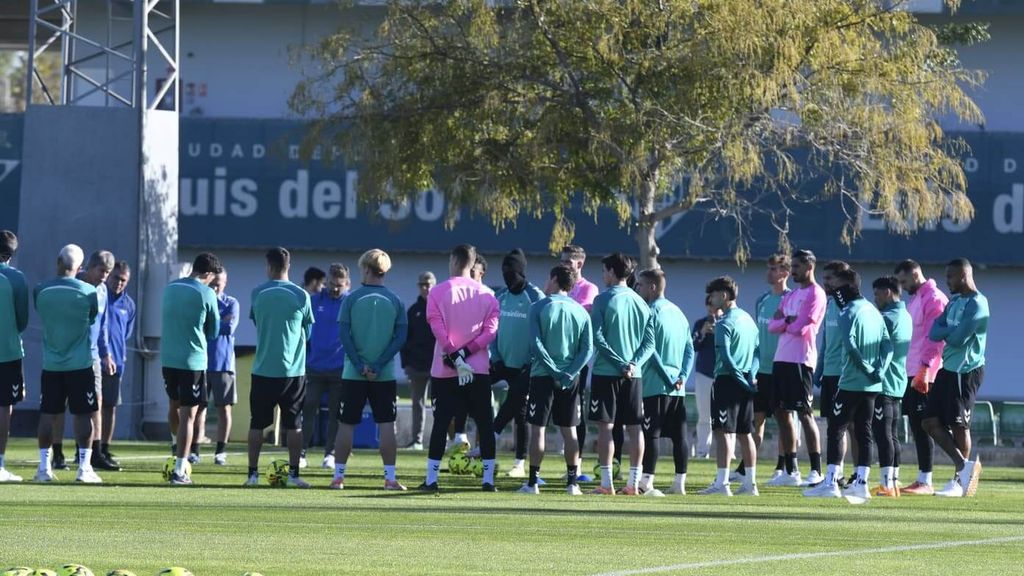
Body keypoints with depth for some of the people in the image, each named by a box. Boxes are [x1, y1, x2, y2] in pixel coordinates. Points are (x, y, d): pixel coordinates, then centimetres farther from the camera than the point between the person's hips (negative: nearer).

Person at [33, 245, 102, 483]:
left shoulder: (40, 291, -5)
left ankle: (44, 467, 7)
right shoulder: (88, 291, -9)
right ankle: (84, 467, 0)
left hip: (51, 364, 2)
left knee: (48, 415, 7)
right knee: (84, 415, 3)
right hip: (81, 363, -2)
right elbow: (94, 318, 4)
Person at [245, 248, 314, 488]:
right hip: (294, 369, 0)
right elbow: (307, 333, 8)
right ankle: (293, 474, 2)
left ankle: (253, 473, 5)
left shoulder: (258, 294, -2)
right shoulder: (301, 296, -3)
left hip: (263, 369, 0)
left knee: (257, 423, 7)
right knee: (294, 424, 6)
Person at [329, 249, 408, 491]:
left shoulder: (351, 299, -2)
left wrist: (359, 365, -8)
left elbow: (344, 335, -8)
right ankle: (390, 477, -2)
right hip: (385, 375, 1)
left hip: (353, 374, -1)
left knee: (346, 425, 6)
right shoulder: (395, 301, 2)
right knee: (386, 425, 2)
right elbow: (400, 337, -4)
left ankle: (338, 476, 7)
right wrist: (378, 366, -7)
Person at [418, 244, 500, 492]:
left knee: (441, 423, 4)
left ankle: (431, 478, 3)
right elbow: (490, 330, -5)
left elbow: (438, 329, -11)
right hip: (479, 369, 1)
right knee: (485, 423, 7)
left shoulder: (437, 293, -2)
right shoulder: (486, 294, 4)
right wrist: (465, 352, -9)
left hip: (444, 370, -1)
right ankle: (488, 478, 3)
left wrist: (455, 356, -11)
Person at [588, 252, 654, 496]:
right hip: (634, 374, 5)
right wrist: (634, 363, -4)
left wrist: (618, 363, -11)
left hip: (606, 372, -5)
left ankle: (606, 482, -5)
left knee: (605, 425, -2)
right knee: (634, 426, 7)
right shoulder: (640, 302, 10)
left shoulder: (603, 300, -6)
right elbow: (650, 341, 6)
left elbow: (597, 337, -13)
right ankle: (634, 482, 6)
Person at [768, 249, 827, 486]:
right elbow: (772, 325, 10)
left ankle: (816, 471, -7)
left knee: (804, 414, -9)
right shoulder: (791, 295, 19)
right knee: (781, 412, 10)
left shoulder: (815, 294, -8)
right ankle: (791, 471, 16)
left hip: (800, 361, -9)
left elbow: (800, 327, -16)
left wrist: (784, 324, 2)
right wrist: (789, 321, -8)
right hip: (782, 359, 9)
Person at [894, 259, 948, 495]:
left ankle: (925, 482, -7)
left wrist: (924, 370, -24)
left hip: (924, 375, -9)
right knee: (916, 425, 9)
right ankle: (922, 479, 13)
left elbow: (934, 339, -19)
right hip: (912, 374, 9)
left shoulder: (934, 299, -11)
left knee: (922, 425, -9)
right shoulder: (914, 300, 19)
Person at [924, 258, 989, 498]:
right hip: (948, 369, 9)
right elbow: (934, 333, 8)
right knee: (931, 422, 5)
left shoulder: (976, 304, -14)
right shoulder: (954, 301, 15)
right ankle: (965, 465, 11)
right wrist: (951, 331, -11)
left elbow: (958, 339, -21)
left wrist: (945, 333, -1)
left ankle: (959, 481, 5)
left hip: (966, 371, -9)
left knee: (959, 425, -3)